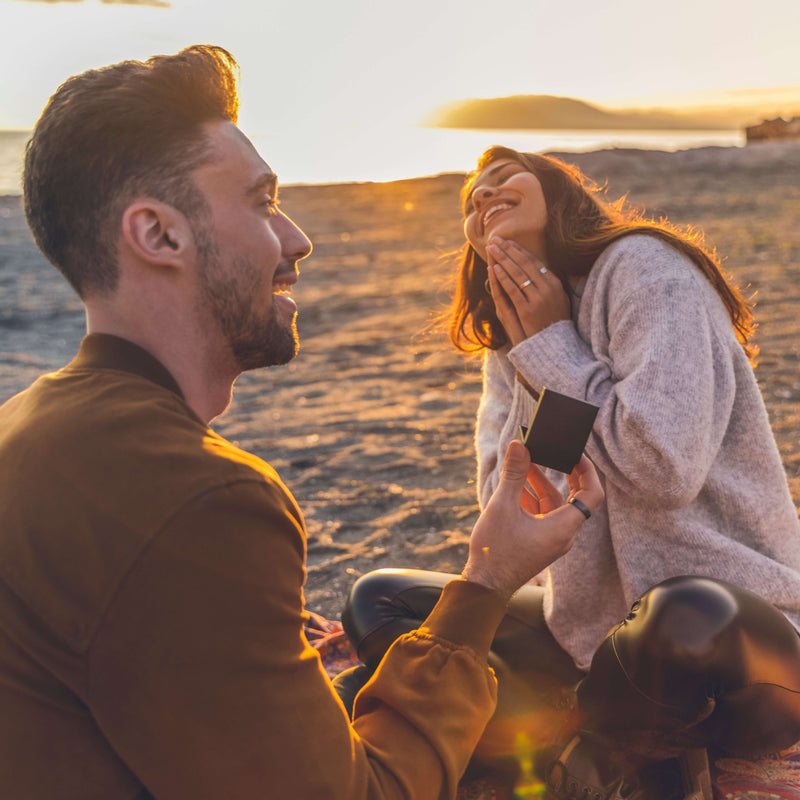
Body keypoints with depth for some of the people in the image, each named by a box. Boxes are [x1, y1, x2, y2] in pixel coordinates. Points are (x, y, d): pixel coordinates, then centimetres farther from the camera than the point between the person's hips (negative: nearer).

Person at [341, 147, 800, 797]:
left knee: (685, 622, -42)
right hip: (596, 626, 7)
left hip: (735, 617, -7)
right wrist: (525, 348, -7)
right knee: (376, 602, 3)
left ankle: (594, 741, -5)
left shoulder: (643, 266, -11)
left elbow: (665, 467, -24)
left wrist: (554, 346, -13)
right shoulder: (512, 344, 11)